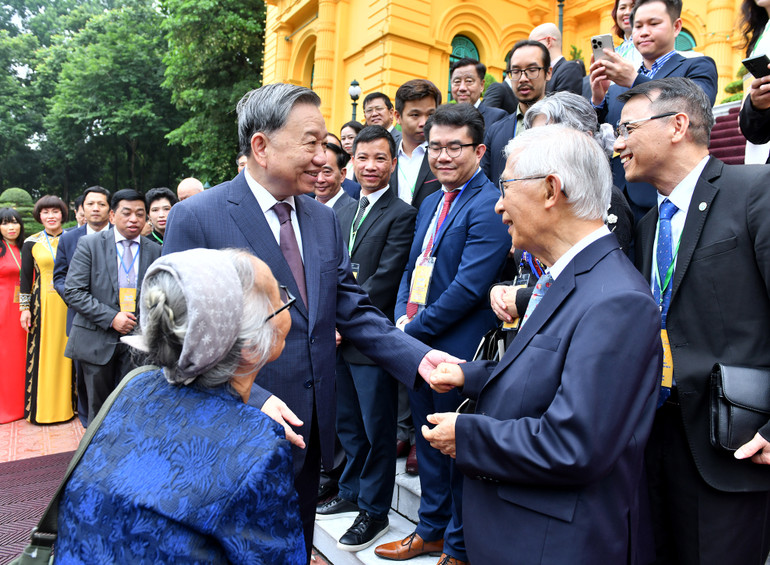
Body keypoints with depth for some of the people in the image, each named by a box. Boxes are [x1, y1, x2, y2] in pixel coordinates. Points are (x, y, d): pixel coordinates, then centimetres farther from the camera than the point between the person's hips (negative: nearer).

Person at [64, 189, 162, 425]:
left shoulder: (155, 251, 4)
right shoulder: (89, 244, -1)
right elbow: (73, 292, -7)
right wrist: (111, 318, -15)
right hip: (97, 340, -1)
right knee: (99, 405, 10)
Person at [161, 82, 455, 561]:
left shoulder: (324, 220, 5)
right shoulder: (196, 218, -13)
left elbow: (352, 308, 3)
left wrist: (416, 356, -11)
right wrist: (252, 400, -25)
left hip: (310, 427, 5)